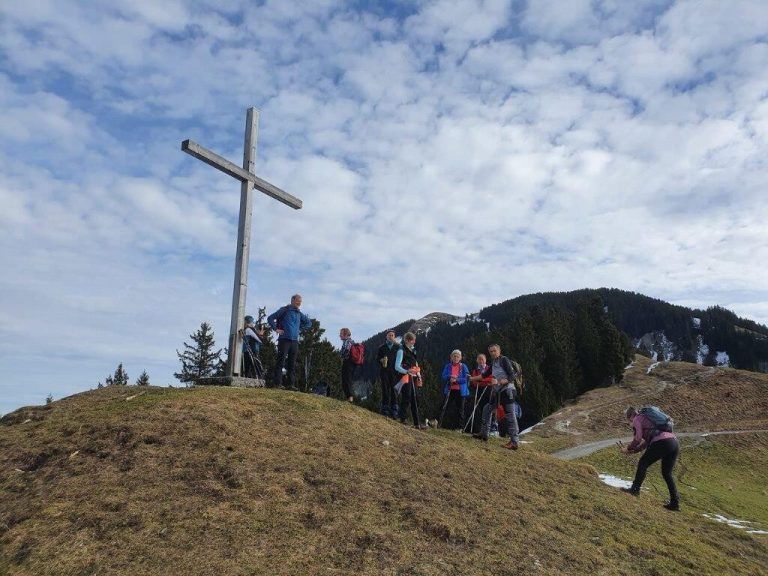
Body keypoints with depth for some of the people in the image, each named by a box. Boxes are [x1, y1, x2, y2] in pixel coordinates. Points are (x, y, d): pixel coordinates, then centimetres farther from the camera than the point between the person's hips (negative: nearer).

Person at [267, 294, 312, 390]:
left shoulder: (299, 313, 16)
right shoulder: (284, 310, 0)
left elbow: (308, 323, 31)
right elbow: (270, 318, -2)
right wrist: (276, 329, -7)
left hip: (295, 341, 6)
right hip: (284, 340, -6)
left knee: (292, 364, 5)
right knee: (281, 361, -7)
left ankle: (291, 384, 7)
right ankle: (277, 383, -6)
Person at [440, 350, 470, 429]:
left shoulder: (463, 367, 1)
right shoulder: (448, 366, 7)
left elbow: (466, 379, -6)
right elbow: (444, 376, 0)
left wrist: (456, 380, -18)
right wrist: (450, 376, -19)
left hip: (460, 391, -1)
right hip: (449, 390, 1)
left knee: (460, 410, 4)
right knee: (446, 408, -1)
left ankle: (460, 427, 10)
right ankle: (440, 424, 4)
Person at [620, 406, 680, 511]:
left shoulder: (637, 419, 9)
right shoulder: (647, 418, 33)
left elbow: (638, 439, -1)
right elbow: (647, 442, 32)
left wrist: (627, 448, 13)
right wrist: (633, 451, 27)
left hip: (661, 443, -8)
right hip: (674, 443, 9)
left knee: (643, 464, 9)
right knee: (667, 474, 18)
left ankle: (635, 489, 15)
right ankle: (675, 503, 16)